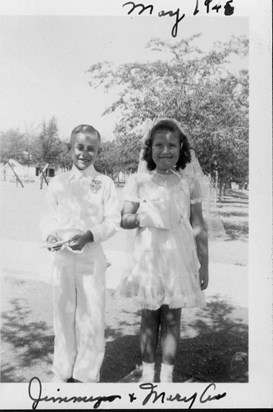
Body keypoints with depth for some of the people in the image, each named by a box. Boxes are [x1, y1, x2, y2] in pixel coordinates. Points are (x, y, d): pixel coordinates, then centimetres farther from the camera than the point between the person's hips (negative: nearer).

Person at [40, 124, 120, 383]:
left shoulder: (105, 183, -1)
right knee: (63, 313, 11)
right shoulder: (58, 183, 4)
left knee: (91, 314, 4)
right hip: (62, 256, 2)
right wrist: (49, 235, -15)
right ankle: (63, 373, 29)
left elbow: (113, 220, -5)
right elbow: (49, 217, 6)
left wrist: (89, 235, -20)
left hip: (91, 256, -2)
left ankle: (86, 374, 23)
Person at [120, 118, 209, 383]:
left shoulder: (189, 183, 1)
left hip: (179, 260, 0)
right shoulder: (138, 181, 0)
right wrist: (143, 217, -23)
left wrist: (204, 266, 3)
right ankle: (147, 373, 25)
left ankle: (167, 375, 22)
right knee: (149, 316, 10)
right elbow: (124, 219, -2)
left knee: (172, 318, 7)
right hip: (148, 258, 0)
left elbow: (199, 228, 4)